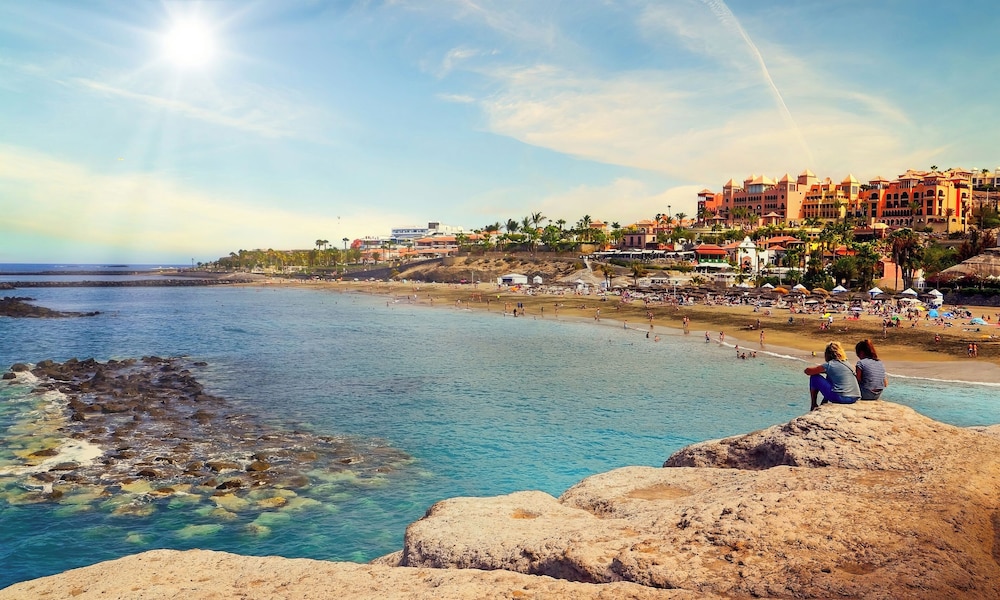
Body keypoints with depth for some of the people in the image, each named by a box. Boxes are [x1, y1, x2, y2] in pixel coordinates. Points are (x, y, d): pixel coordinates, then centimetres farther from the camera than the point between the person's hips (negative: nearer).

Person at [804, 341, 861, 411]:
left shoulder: (829, 365, -5)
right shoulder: (846, 363, 15)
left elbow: (807, 371, 1)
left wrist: (817, 370, 20)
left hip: (841, 398, -7)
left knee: (814, 378, 8)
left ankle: (813, 405, 16)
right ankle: (824, 403, 38)